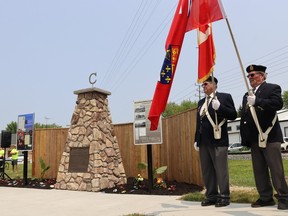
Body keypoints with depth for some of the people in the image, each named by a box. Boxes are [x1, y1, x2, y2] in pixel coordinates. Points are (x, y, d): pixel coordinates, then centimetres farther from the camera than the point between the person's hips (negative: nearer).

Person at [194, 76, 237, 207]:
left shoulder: (225, 97, 2)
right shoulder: (201, 102, 20)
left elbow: (233, 115, -7)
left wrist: (219, 107, -20)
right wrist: (197, 140, 13)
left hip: (218, 140, -6)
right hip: (203, 142, 6)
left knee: (221, 170, -2)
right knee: (206, 171, 8)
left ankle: (224, 197, 8)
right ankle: (211, 196, 17)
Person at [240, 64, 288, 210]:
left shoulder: (273, 88, 1)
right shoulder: (247, 96, 19)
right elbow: (244, 117, 17)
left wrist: (257, 101, -27)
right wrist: (244, 137, 10)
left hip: (269, 136, -6)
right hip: (254, 139, 6)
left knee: (276, 169, -4)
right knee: (259, 170, 8)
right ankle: (266, 197, 16)